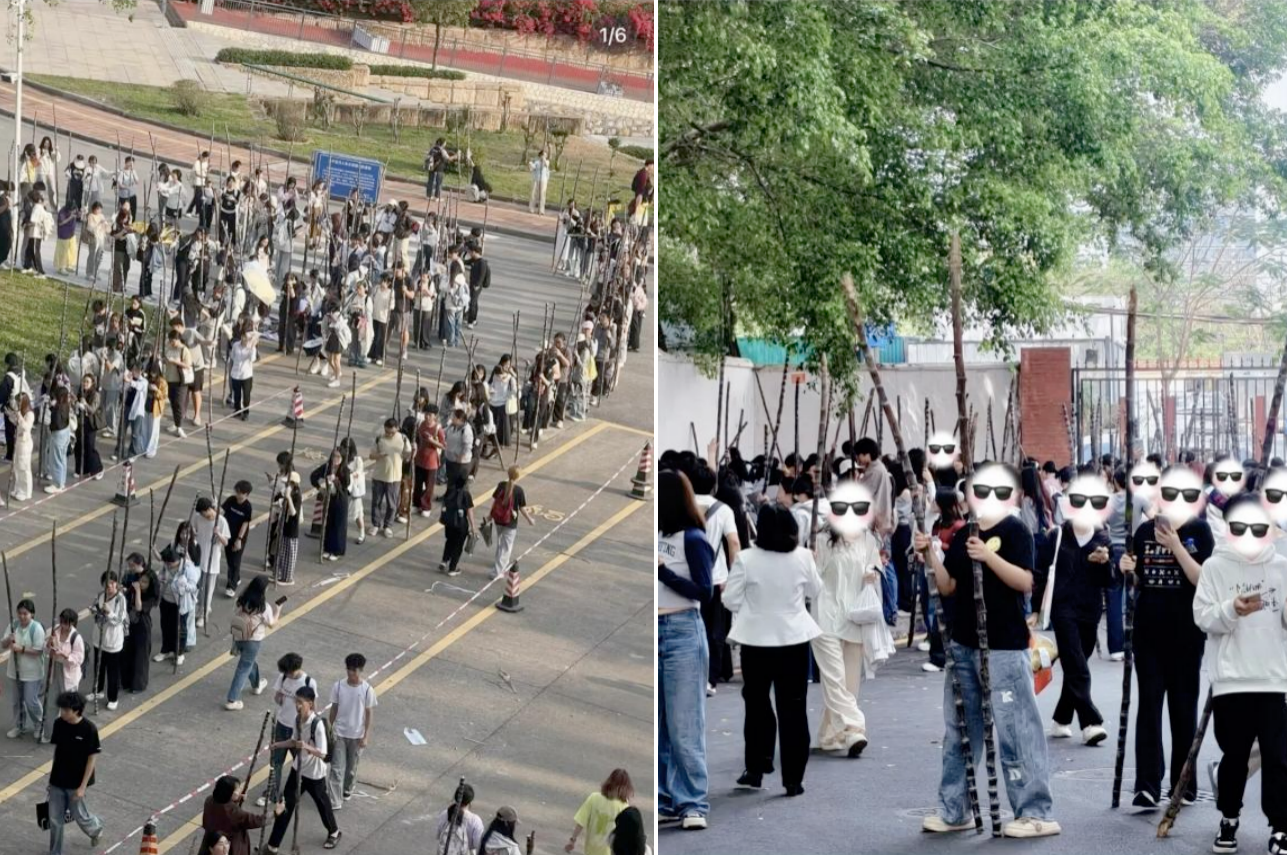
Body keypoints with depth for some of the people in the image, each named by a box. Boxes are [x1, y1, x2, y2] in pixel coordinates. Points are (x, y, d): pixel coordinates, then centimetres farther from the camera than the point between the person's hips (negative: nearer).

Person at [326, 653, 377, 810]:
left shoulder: (367, 690, -14)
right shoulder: (338, 686, -9)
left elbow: (368, 713, -6)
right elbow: (334, 709, 1)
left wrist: (366, 736, -7)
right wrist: (329, 729, 5)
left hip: (357, 735, 0)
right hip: (339, 733, 1)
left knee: (352, 767, 17)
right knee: (337, 768, -3)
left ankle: (347, 790, 42)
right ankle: (334, 801, -1)